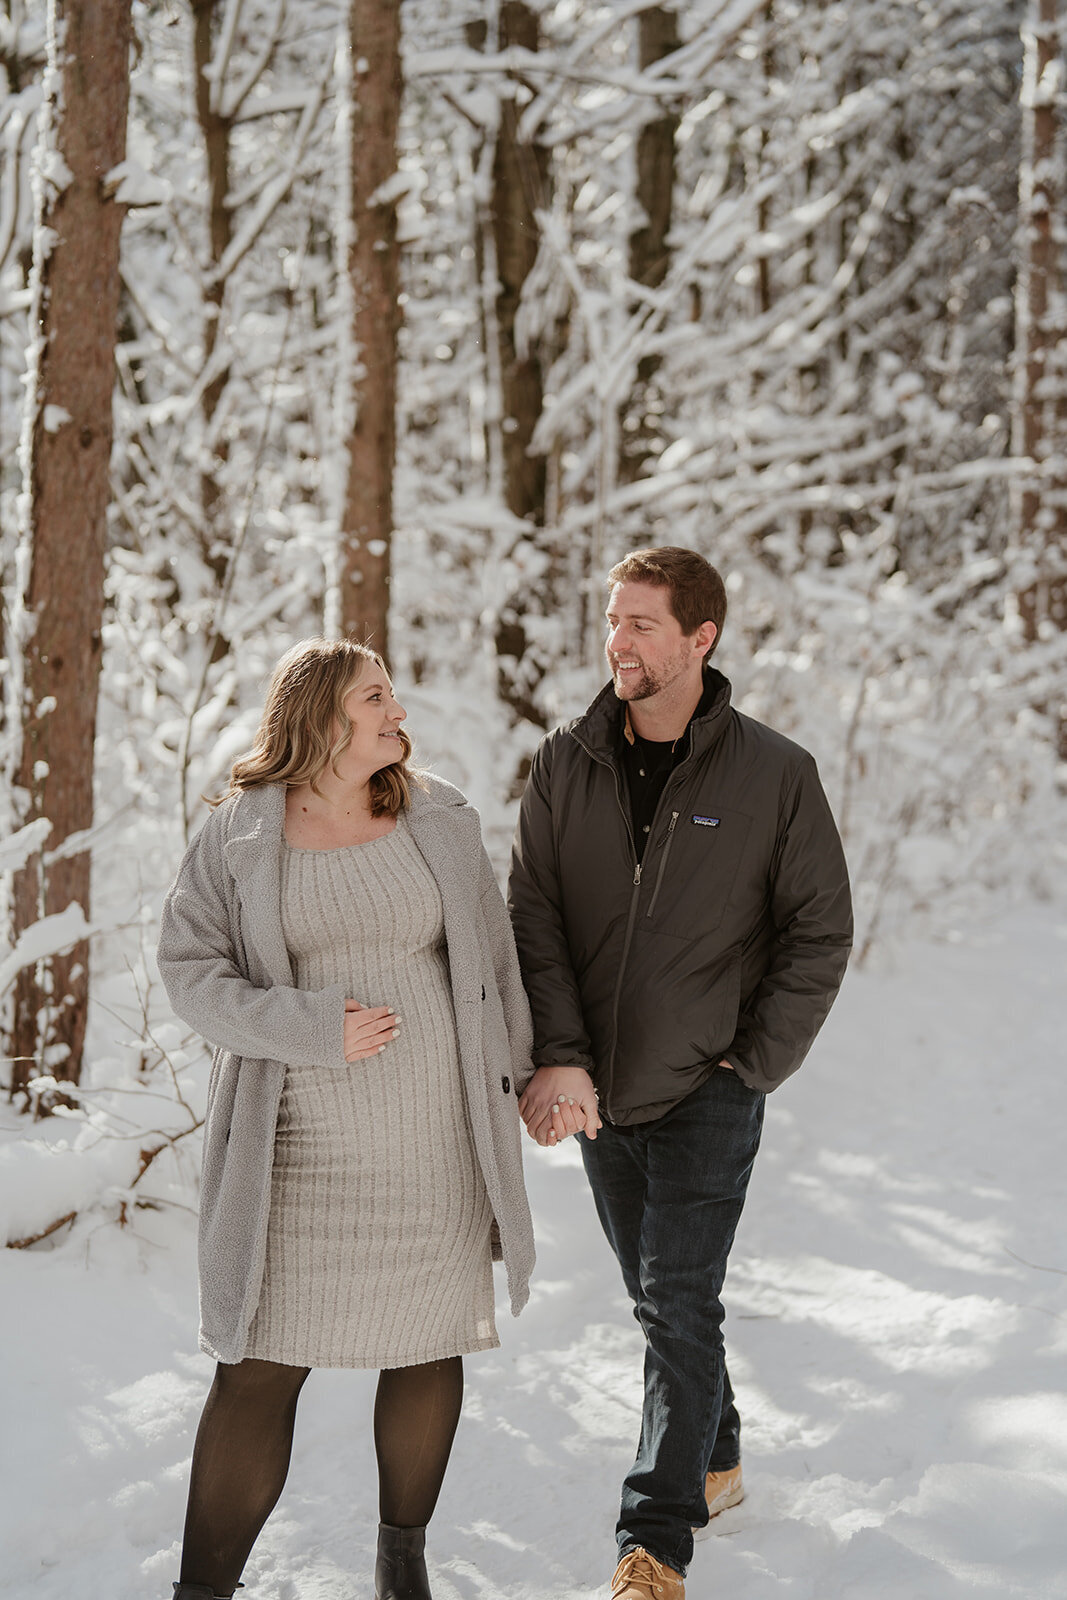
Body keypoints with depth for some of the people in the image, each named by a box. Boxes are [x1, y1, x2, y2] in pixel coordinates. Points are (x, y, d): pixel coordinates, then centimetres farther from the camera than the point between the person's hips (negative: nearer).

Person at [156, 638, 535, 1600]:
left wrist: (517, 1072, 16)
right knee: (262, 1366, -3)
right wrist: (308, 1026, -15)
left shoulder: (439, 819, 5)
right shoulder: (240, 836, -2)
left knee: (429, 1342, 11)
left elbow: (492, 952, 14)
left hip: (437, 1141, 3)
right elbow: (189, 968, -4)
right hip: (303, 1149, -2)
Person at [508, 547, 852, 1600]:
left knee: (678, 1302, -10)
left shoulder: (774, 774, -9)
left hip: (707, 1094, -4)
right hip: (598, 1094, 4)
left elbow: (819, 932, -3)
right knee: (656, 1294, 16)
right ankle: (715, 1459, 37)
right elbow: (534, 919, -4)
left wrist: (755, 1066, -8)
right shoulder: (565, 766, 0)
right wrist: (561, 1058, -15)